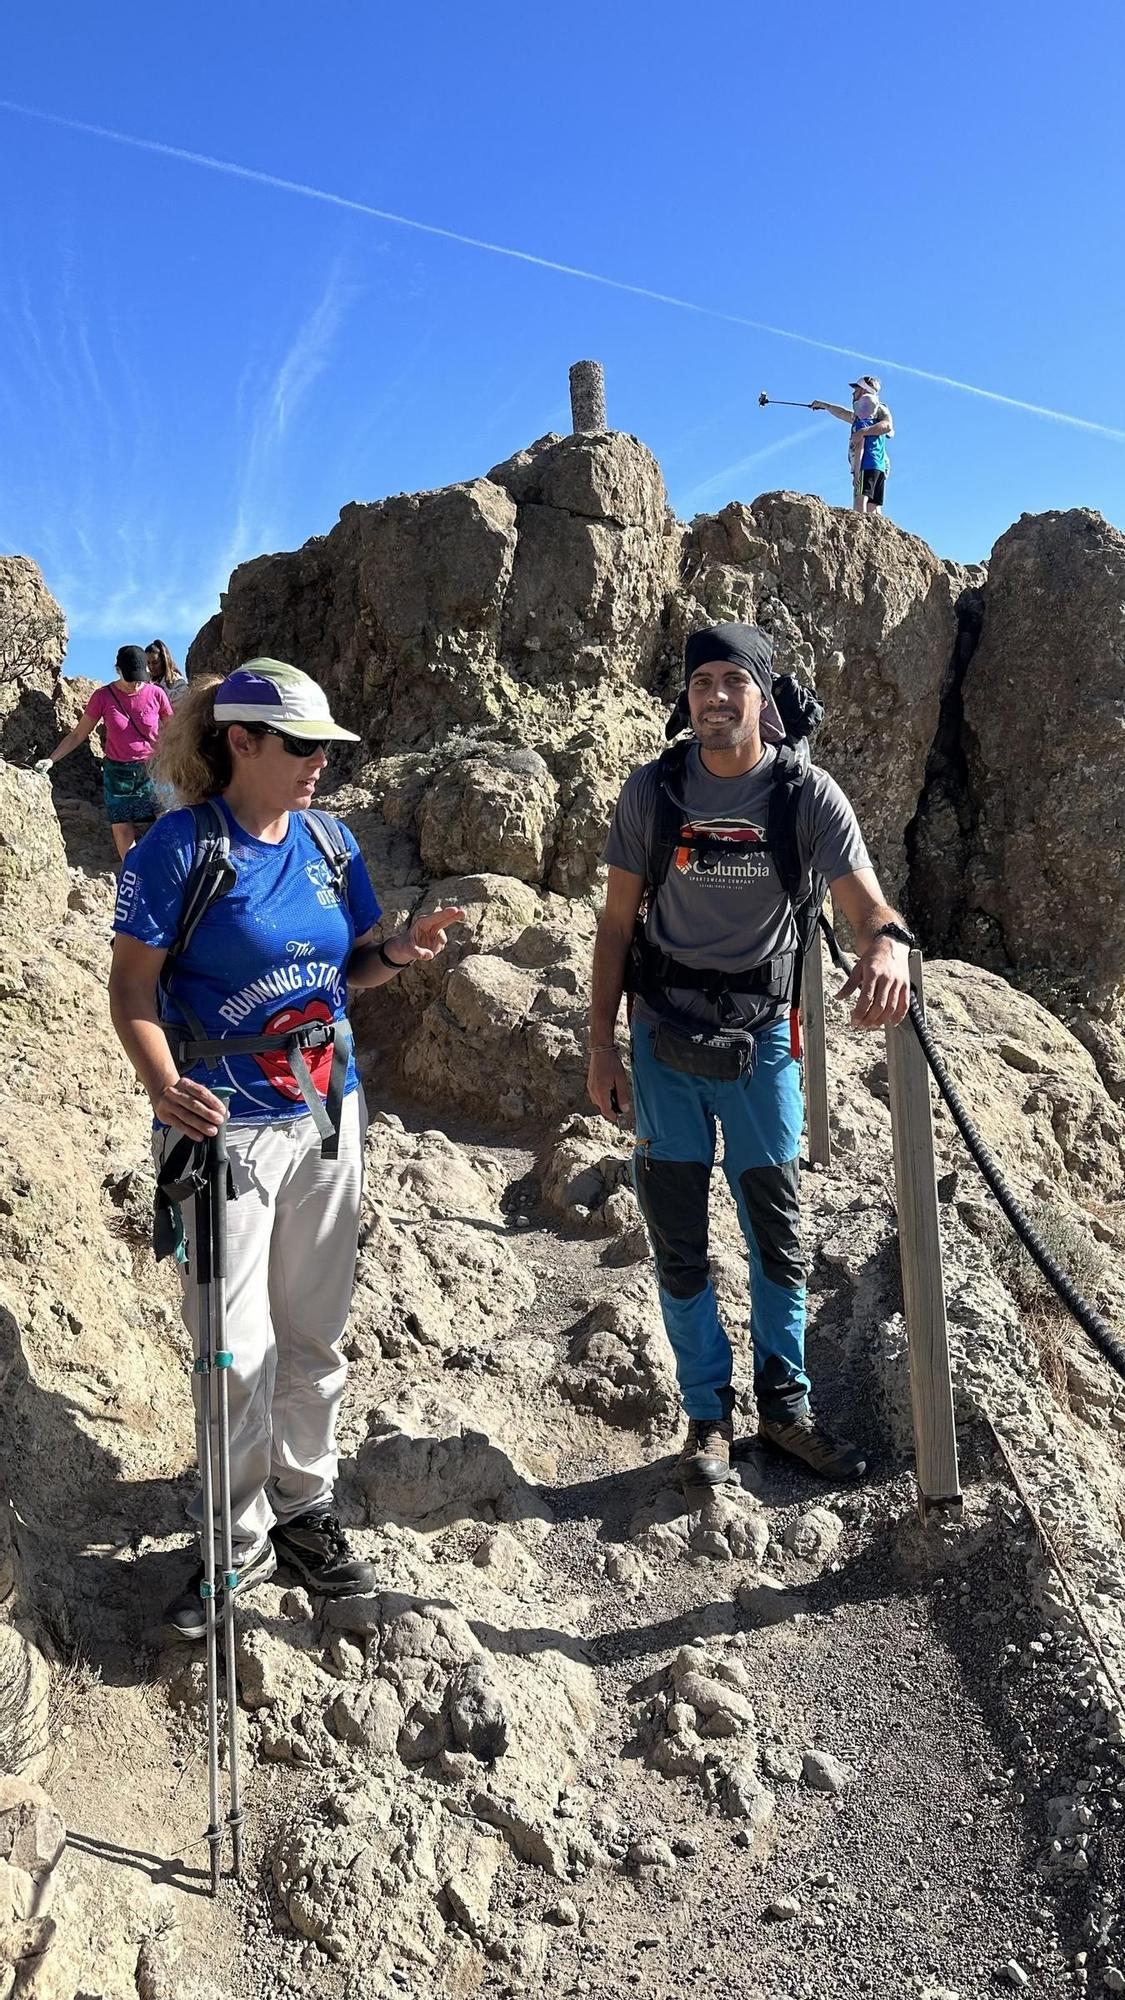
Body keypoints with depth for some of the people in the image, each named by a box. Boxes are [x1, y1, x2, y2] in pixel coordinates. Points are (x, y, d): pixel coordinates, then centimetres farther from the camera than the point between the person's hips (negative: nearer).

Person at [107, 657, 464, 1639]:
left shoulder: (330, 840, 5)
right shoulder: (180, 847, -11)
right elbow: (133, 990, -10)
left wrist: (396, 952, -8)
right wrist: (165, 1086, -27)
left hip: (329, 1117, 5)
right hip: (227, 1128, -5)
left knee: (316, 1334, 15)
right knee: (240, 1351, 0)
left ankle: (306, 1506, 33)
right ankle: (239, 1541, 22)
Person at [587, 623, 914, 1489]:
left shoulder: (809, 793, -7)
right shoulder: (652, 790, -5)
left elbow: (865, 901, -17)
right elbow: (617, 923, 0)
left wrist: (888, 943, -42)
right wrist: (601, 1044, -2)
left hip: (762, 1036, 0)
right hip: (665, 1037, 0)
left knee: (779, 1235, 10)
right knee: (680, 1244, 8)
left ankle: (785, 1405, 29)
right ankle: (709, 1414, 25)